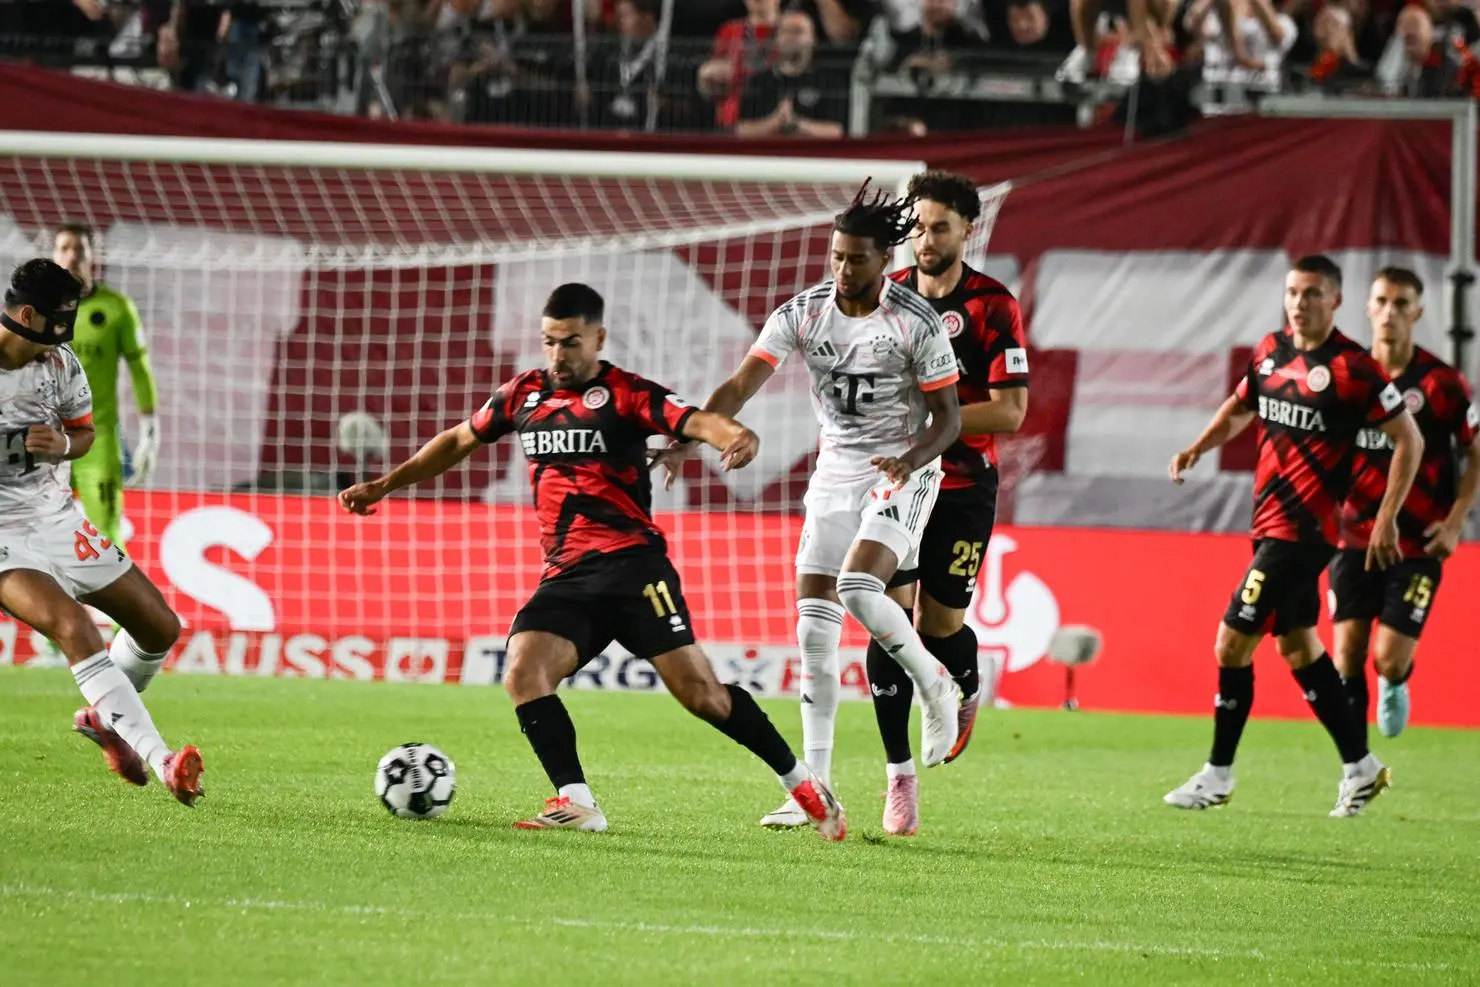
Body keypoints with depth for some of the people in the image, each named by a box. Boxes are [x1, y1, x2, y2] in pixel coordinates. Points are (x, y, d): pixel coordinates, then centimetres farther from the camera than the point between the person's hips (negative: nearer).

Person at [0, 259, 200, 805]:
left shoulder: (60, 363, -2)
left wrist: (62, 445, -10)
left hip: (58, 519, 7)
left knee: (160, 626, 8)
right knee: (75, 629, -29)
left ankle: (104, 716, 37)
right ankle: (161, 761, -34)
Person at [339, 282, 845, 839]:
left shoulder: (625, 395, -4)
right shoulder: (524, 395, 13)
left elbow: (695, 421, -19)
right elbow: (459, 441, 28)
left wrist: (736, 437, -42)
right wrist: (384, 486, 28)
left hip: (630, 564, -5)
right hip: (565, 577, 5)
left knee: (698, 691, -10)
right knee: (523, 676, -19)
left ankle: (801, 783, 5)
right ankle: (576, 804, -19)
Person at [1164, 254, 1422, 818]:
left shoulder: (1352, 369, -14)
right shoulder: (1270, 350, 8)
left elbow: (1408, 439, -9)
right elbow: (1241, 407, 26)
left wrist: (1387, 519, -12)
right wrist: (1197, 449, 8)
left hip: (1302, 529, -8)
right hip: (1270, 522, 8)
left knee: (1232, 643, -8)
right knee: (1297, 647, 14)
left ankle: (1218, 776, 3)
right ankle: (1360, 767, 25)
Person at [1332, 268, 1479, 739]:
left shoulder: (1442, 383, -7)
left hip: (1417, 543, -2)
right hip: (1355, 537, 3)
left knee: (1389, 659, -9)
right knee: (1348, 655, -6)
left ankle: (1396, 683, 29)